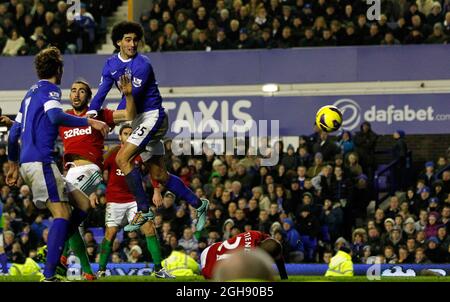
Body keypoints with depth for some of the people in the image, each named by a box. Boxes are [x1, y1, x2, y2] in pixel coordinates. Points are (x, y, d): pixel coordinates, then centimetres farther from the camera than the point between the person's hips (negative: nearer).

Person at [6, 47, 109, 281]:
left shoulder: (31, 93, 24)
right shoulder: (49, 90, -4)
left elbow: (13, 134, 27)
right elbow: (56, 117, -25)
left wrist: (13, 166, 35)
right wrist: (89, 121, -21)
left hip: (28, 162, 10)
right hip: (39, 162, -10)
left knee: (82, 203, 9)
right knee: (62, 214, -16)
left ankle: (54, 253, 2)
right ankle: (49, 276, -25)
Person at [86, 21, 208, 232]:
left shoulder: (142, 65, -16)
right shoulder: (111, 64, 7)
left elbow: (131, 96, -18)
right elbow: (102, 91, 1)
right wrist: (91, 113, -17)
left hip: (152, 116, -8)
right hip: (139, 119, 8)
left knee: (122, 159, -21)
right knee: (159, 175, 10)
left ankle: (143, 210, -18)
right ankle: (198, 204, 23)